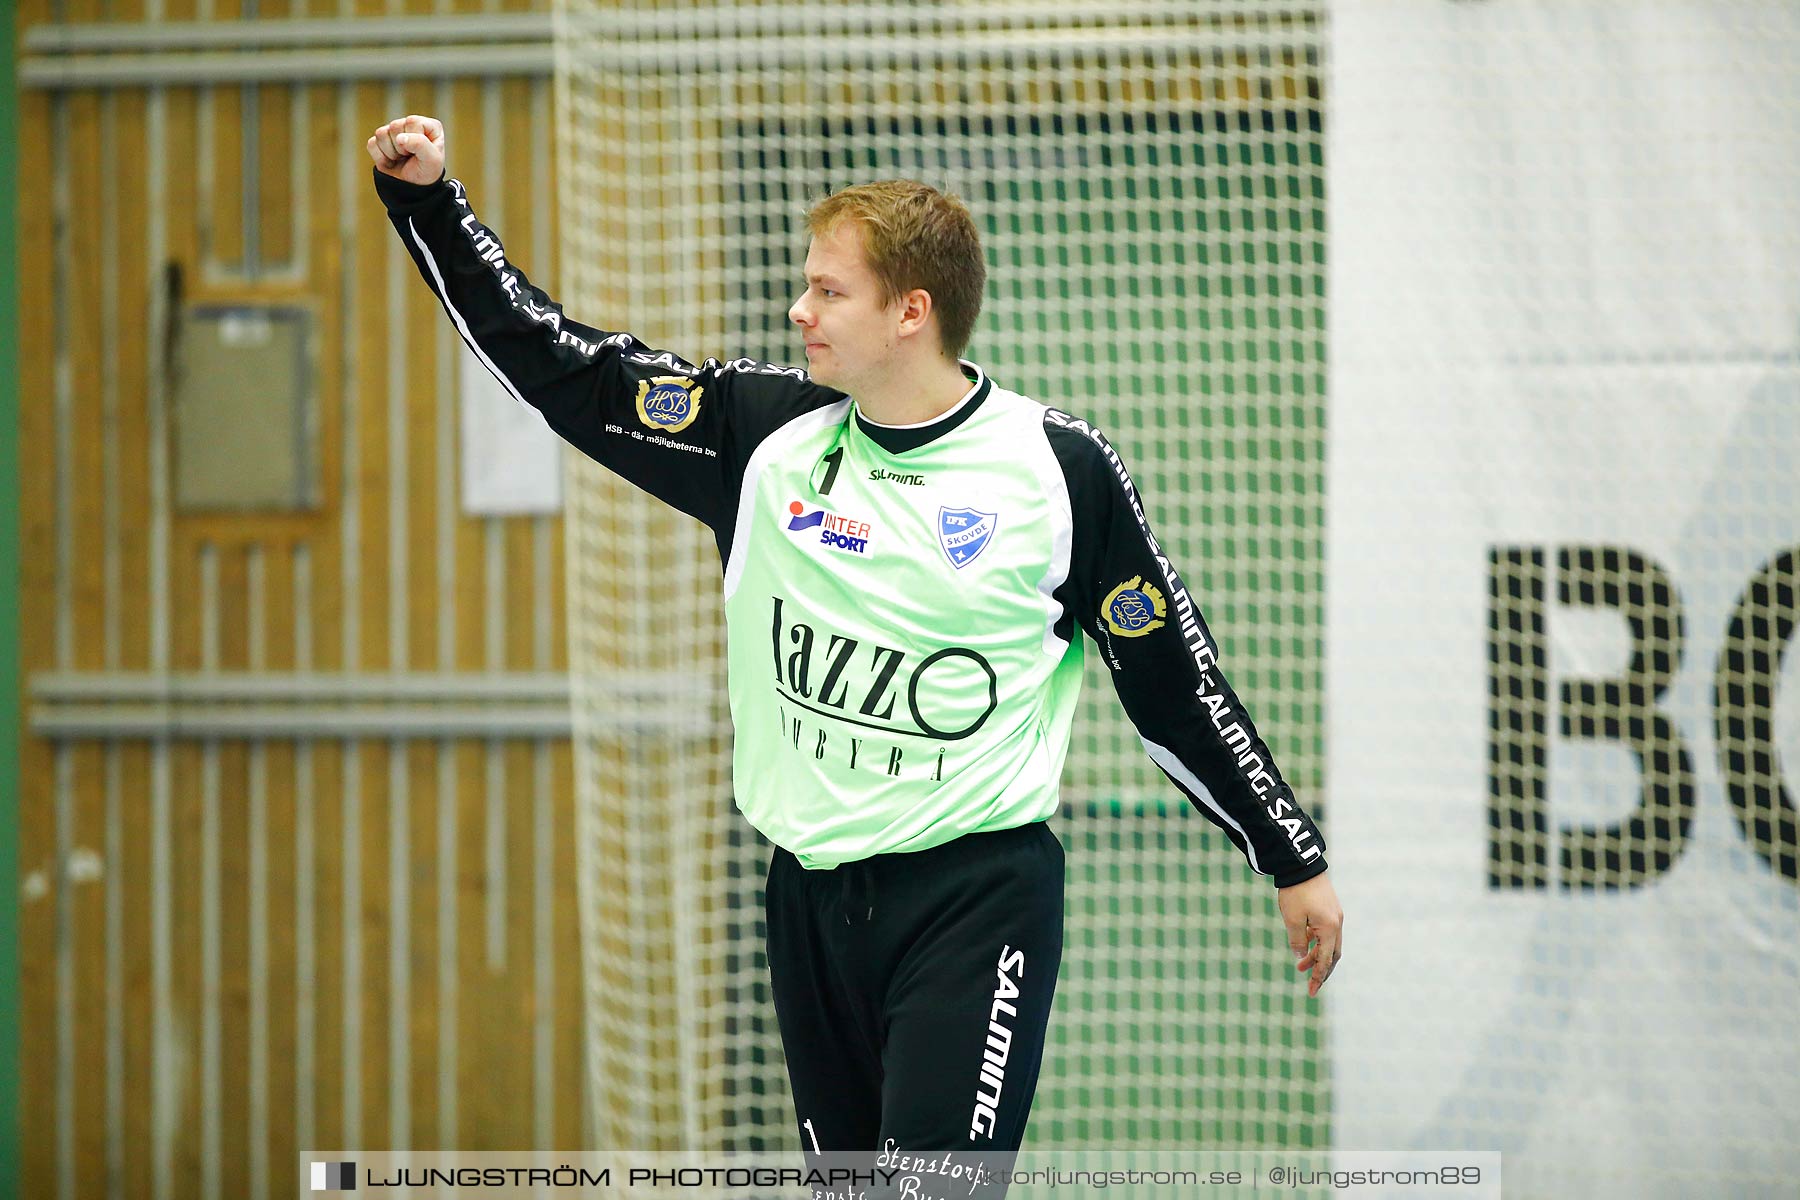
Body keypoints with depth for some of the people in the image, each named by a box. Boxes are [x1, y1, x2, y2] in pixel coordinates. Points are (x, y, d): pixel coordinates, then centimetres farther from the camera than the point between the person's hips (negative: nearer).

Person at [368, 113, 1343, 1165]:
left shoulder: (1057, 466, -5)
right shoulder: (766, 432, 4)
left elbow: (1178, 686, 3)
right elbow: (559, 368, 8)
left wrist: (1294, 861, 6)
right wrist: (428, 201, 1)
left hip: (979, 892, -5)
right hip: (813, 897, 5)